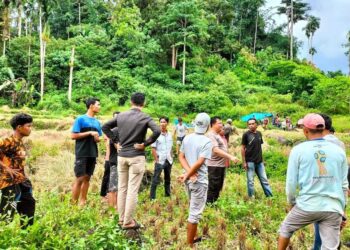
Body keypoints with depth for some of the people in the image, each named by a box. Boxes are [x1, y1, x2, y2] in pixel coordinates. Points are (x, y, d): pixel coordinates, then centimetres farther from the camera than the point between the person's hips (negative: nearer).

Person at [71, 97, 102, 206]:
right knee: (80, 179, -5)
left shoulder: (97, 122, 13)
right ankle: (74, 203, 3)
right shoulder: (80, 119, -5)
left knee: (87, 178, 10)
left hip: (92, 154, 6)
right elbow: (73, 135, -10)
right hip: (82, 154, -6)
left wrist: (98, 138, -4)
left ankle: (83, 202, 17)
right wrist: (89, 133, -15)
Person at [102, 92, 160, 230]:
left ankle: (122, 219, 22)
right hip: (136, 157, -5)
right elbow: (157, 131, -23)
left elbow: (105, 127, 11)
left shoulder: (121, 116, 6)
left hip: (121, 156, 5)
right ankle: (128, 222, 7)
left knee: (122, 188, 13)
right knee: (132, 190, 1)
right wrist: (145, 144, -12)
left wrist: (116, 140, 9)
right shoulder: (145, 118, -8)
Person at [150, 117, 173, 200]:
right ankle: (152, 198, 4)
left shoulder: (169, 135, 7)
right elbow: (153, 149, -10)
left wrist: (171, 158, 6)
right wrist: (156, 160, -13)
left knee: (167, 179, 16)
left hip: (168, 161, 6)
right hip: (159, 161, -5)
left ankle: (168, 195, 28)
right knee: (155, 180, -2)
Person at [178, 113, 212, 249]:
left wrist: (189, 173, -8)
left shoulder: (187, 138, 5)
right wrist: (187, 175, -13)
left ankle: (194, 236, 36)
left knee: (194, 209, 23)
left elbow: (181, 157, 2)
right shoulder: (207, 141, -14)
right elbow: (199, 162, -21)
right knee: (195, 212, 2)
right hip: (199, 180, -7)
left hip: (189, 179, 7)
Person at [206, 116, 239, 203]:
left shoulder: (217, 135, 16)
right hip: (214, 166, -10)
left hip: (221, 165, 10)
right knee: (212, 188, -3)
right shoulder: (211, 135, -17)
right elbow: (216, 150, -29)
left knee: (218, 187, 17)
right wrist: (230, 157, -34)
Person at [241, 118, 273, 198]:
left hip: (259, 161, 4)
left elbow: (260, 146, 15)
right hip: (250, 161, -4)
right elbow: (243, 148, -4)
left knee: (264, 180, 10)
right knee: (250, 181, 4)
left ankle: (270, 196, 18)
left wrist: (262, 159, 13)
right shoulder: (246, 134, -6)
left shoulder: (259, 134, 7)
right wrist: (244, 162, -8)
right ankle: (251, 197, 15)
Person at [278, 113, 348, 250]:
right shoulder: (338, 151, 4)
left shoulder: (298, 150, -5)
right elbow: (343, 185, 9)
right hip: (333, 208, 3)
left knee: (285, 228, 23)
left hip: (307, 206, -2)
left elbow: (291, 182, -3)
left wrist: (292, 203, 14)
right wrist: (342, 210, 20)